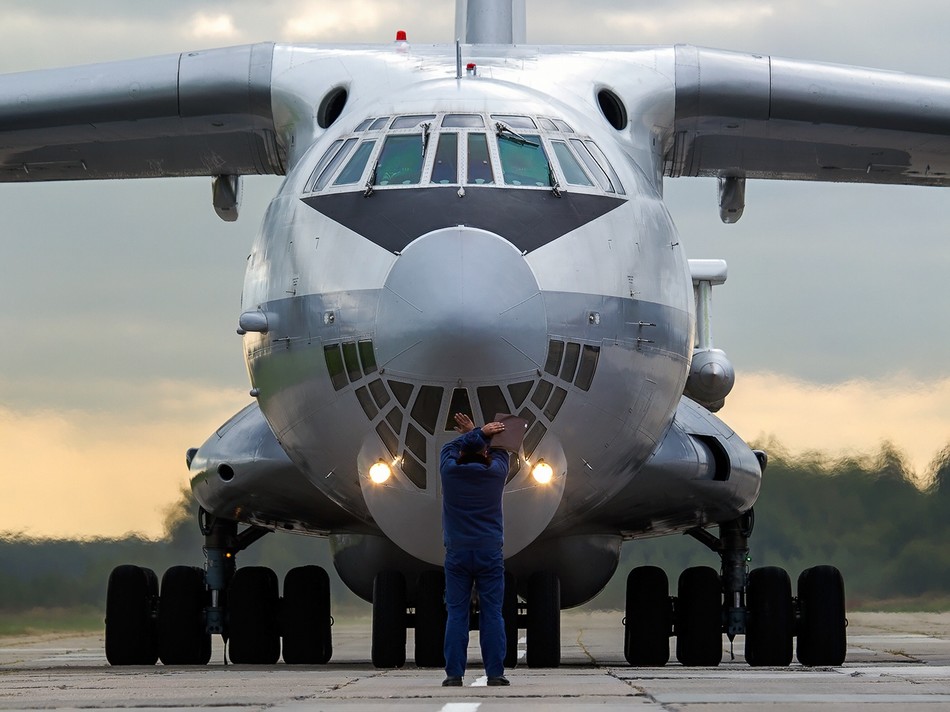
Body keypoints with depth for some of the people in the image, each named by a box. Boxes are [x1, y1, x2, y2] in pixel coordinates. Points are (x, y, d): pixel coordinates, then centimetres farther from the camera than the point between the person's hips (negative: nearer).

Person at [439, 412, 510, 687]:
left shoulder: (450, 471, -2)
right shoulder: (496, 473, -1)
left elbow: (450, 447, 18)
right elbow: (500, 451, 20)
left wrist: (478, 433, 14)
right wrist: (478, 434, 25)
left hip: (457, 553, 0)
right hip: (490, 552, 0)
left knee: (456, 614, 0)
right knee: (492, 614, -1)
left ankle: (454, 674, -6)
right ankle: (495, 673, -6)